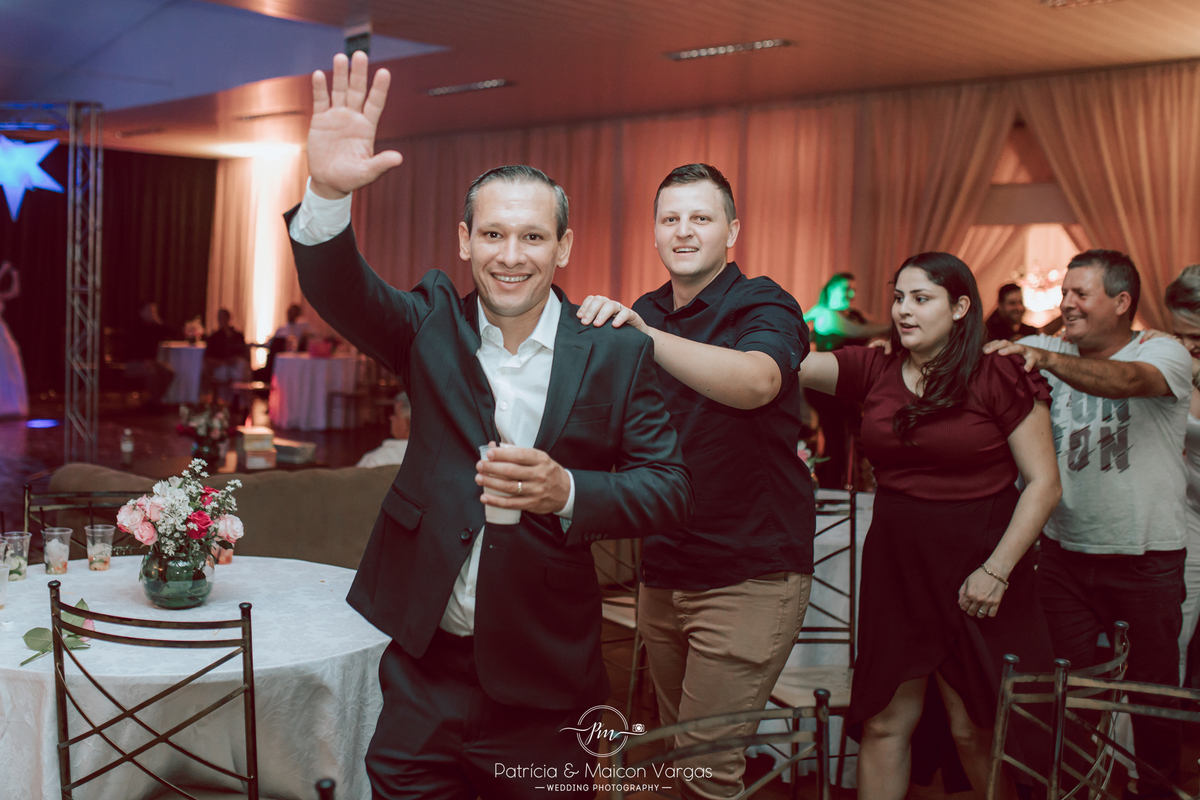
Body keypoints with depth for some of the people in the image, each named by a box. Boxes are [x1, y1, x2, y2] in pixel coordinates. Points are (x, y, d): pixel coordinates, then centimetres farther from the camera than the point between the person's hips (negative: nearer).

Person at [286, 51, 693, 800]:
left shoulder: (617, 355, -5)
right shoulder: (434, 324, 1)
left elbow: (671, 486, -6)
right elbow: (338, 290, -15)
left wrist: (568, 492, -24)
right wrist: (329, 192, -35)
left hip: (545, 682, -1)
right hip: (427, 665, 1)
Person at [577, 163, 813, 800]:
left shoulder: (762, 306, -9)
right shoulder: (645, 315, 10)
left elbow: (756, 381, -34)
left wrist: (643, 335, -44)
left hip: (748, 574, -7)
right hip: (662, 572, 7)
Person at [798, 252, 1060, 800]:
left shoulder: (999, 378, -7)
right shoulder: (875, 370, 3)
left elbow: (1043, 482, -8)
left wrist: (997, 570, -14)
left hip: (973, 569, -4)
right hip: (896, 565, 4)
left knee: (975, 729, 6)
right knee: (884, 723, 9)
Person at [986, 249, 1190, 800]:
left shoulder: (1165, 355, -6)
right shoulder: (1049, 351, 6)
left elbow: (1127, 380, -29)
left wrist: (1045, 358, -45)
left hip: (1147, 558, -3)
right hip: (1065, 552, 3)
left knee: (1153, 692, 10)